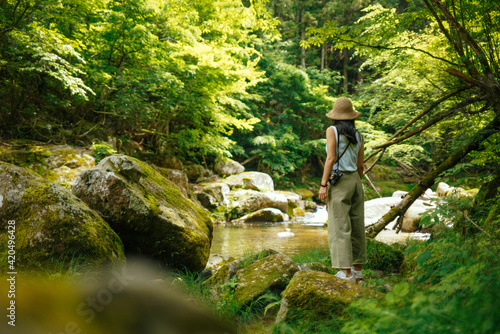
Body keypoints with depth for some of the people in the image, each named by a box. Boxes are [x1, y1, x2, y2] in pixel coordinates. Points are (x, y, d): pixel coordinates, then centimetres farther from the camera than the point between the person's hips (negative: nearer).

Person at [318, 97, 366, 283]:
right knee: (356, 225, 11)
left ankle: (347, 272, -8)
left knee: (340, 227, -5)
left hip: (339, 182, -6)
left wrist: (323, 184, -14)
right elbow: (360, 165, 11)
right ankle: (358, 268, 18)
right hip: (355, 180, 6)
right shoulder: (358, 136, 9)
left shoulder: (332, 130, -6)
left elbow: (331, 159, -15)